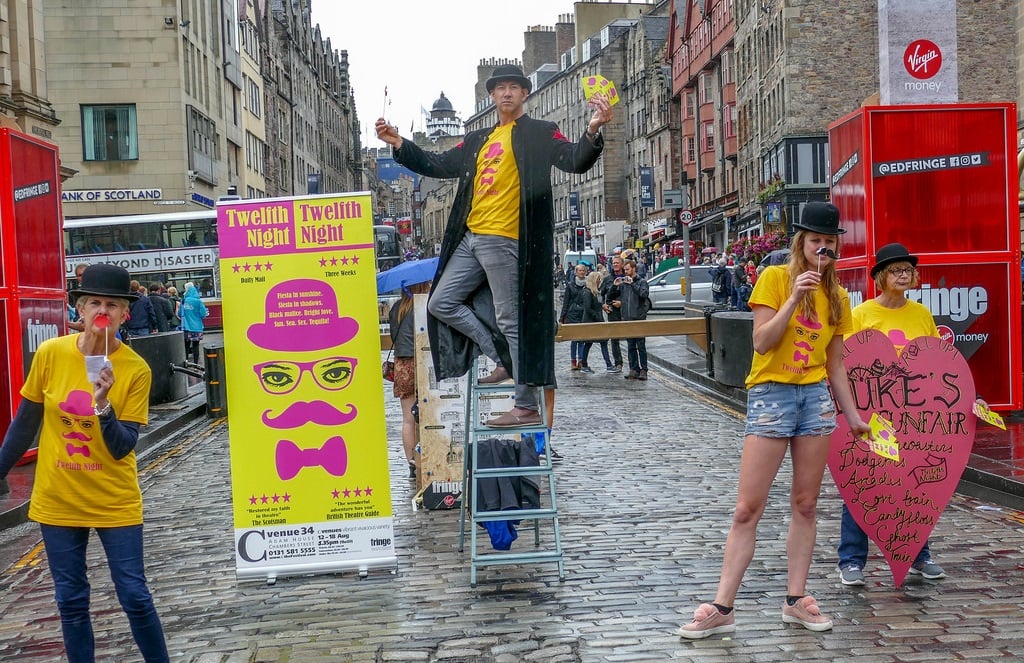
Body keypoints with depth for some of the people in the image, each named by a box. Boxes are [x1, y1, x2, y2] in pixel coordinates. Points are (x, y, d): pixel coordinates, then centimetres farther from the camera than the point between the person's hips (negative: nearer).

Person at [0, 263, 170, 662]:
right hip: (57, 501, 2)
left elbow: (123, 448, -15)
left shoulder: (135, 369, -13)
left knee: (134, 595, 2)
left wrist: (103, 403, -30)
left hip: (115, 504, -2)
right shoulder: (50, 354, -8)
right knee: (71, 600, 12)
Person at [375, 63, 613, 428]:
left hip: (504, 239, -8)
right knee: (441, 304, 10)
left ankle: (527, 407, 0)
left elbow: (575, 161, -11)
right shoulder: (477, 140, 21)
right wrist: (398, 144, 13)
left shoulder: (539, 133, 2)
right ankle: (504, 358, 17)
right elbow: (438, 165, 22)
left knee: (511, 321, -6)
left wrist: (592, 131, -30)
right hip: (470, 238, 8)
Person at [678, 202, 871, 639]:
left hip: (816, 397, 5)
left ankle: (796, 599, 17)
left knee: (805, 504, 7)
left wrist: (853, 416, 13)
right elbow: (761, 341, -11)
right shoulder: (775, 278, -2)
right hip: (771, 394, -4)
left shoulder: (837, 296, 12)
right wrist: (794, 298, -19)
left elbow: (834, 363, 15)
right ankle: (722, 607, 0)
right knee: (747, 508, -4)